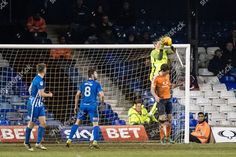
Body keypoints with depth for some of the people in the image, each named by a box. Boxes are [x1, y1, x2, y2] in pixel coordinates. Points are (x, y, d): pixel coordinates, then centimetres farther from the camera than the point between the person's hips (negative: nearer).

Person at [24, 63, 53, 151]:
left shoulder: (36, 78, 9)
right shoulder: (40, 80, -21)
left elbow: (30, 89, 20)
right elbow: (41, 94, -23)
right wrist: (49, 95, -6)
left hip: (40, 104, 9)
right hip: (34, 104, -9)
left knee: (43, 122, 0)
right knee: (31, 124, 4)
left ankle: (38, 143, 0)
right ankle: (26, 142, 19)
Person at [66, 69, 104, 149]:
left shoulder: (83, 84, 11)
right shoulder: (97, 84, -2)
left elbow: (77, 95, 8)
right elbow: (101, 95, -11)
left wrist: (76, 106, 14)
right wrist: (102, 102, 9)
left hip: (83, 105, 4)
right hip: (92, 106, -4)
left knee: (77, 122, 12)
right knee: (95, 124, 3)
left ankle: (69, 140, 8)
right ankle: (95, 142, -10)